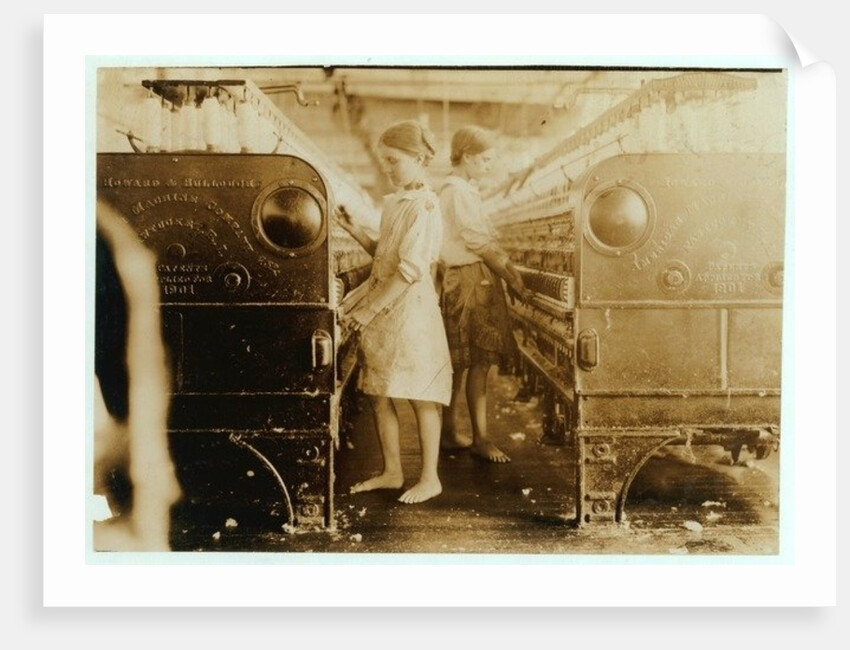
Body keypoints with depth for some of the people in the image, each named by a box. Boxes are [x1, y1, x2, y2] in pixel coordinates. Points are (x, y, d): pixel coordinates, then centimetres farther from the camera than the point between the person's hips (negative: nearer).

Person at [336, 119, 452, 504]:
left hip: (410, 310, -9)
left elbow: (410, 270, -20)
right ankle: (392, 472, 24)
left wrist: (369, 309, -20)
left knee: (420, 396, 1)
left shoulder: (424, 206, -13)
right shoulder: (393, 203, 14)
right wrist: (354, 230, 7)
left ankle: (430, 478, 13)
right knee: (378, 394, 11)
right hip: (380, 312, 9)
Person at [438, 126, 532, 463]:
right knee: (478, 361, -7)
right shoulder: (458, 191, -12)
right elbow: (482, 245, -15)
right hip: (469, 280, -10)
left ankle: (449, 432, 18)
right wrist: (515, 281, -12)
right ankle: (480, 438, 0)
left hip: (478, 280, 10)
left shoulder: (464, 190, 19)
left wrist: (511, 271, 8)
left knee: (462, 362, 11)